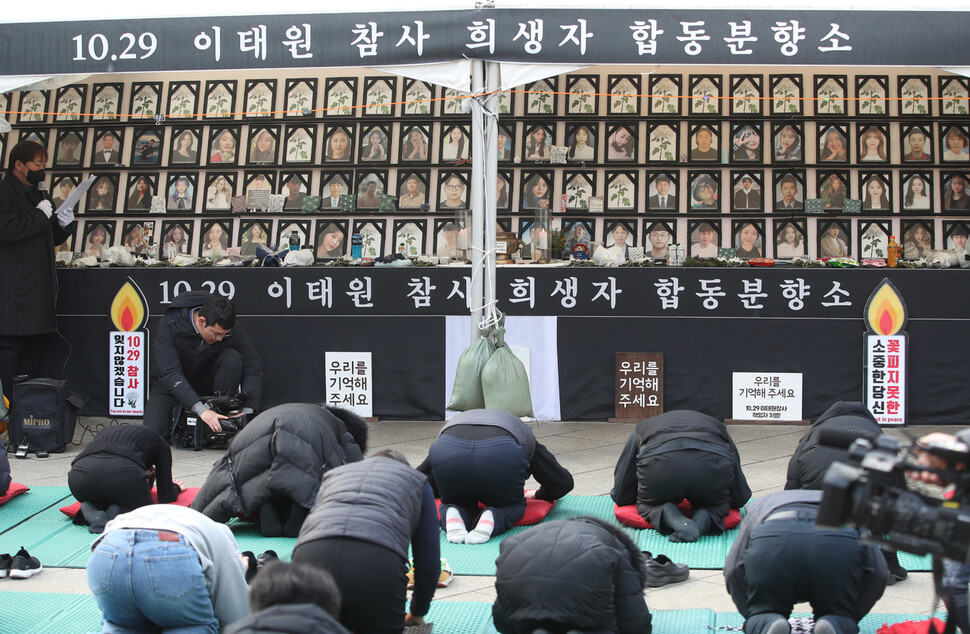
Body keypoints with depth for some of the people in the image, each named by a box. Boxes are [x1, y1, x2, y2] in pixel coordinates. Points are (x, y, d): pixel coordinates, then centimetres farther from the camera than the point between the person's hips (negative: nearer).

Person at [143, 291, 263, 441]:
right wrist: (201, 409, -47)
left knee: (232, 358, -28)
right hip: (171, 386, -2)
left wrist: (247, 411, -31)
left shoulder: (232, 329, -20)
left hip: (206, 381, 2)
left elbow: (252, 368, -17)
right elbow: (169, 373, -36)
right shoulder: (168, 326, -28)